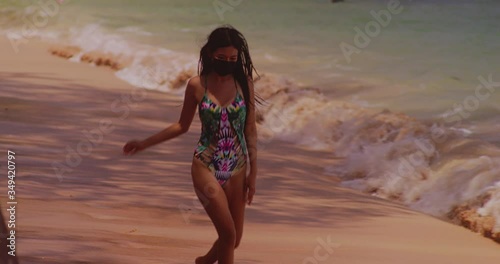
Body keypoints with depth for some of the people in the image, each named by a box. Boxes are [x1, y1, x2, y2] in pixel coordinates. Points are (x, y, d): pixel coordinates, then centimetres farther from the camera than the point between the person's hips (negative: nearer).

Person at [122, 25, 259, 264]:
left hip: (237, 168, 3)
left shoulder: (244, 82, -2)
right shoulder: (197, 85, -6)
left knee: (233, 240, 8)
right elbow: (182, 125, 7)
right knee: (228, 233, -14)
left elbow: (250, 130, 2)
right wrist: (145, 143, 7)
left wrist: (253, 173, 0)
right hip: (206, 166, -3)